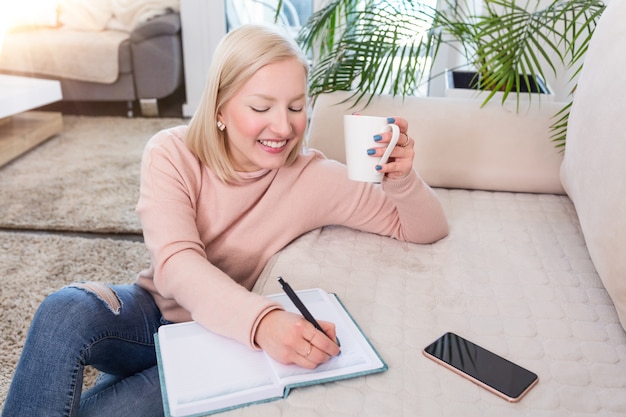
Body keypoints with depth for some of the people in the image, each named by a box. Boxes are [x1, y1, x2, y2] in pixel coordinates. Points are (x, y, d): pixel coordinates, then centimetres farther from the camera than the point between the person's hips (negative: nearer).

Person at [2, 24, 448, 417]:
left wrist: (402, 179, -32)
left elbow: (429, 230, -9)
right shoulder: (172, 154, -13)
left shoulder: (312, 178, -14)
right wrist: (261, 319, -47)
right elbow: (176, 263, -28)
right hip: (154, 311, 2)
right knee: (66, 309, -30)